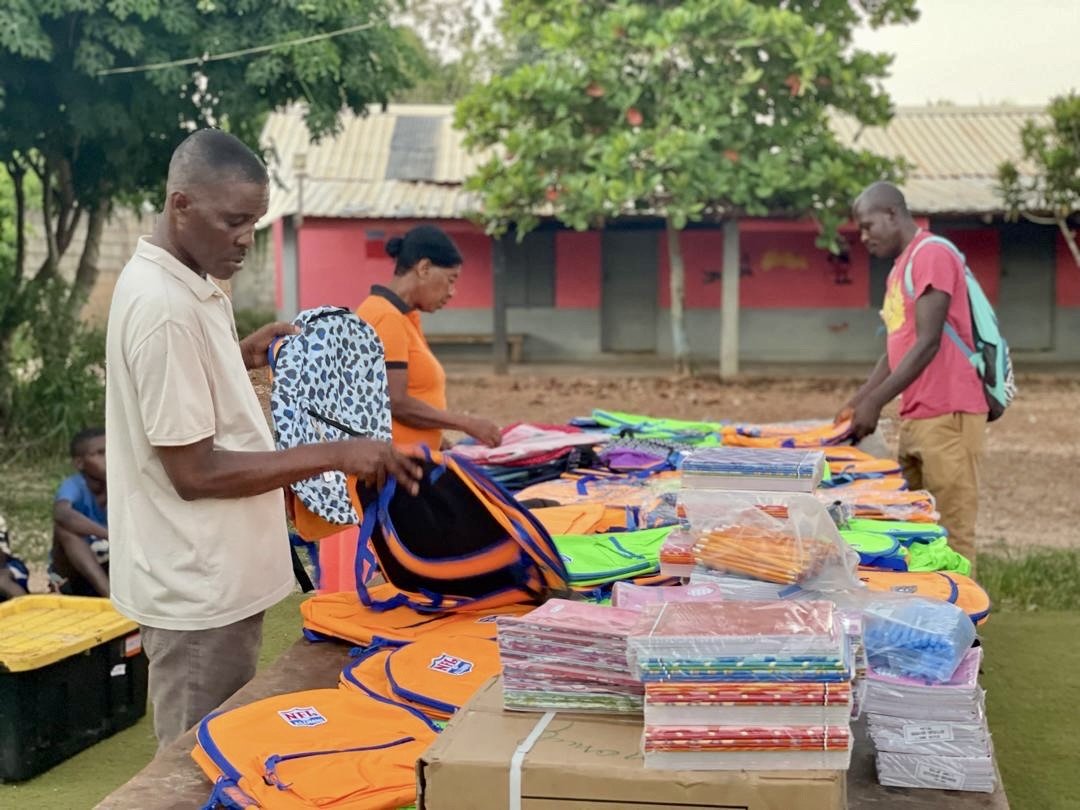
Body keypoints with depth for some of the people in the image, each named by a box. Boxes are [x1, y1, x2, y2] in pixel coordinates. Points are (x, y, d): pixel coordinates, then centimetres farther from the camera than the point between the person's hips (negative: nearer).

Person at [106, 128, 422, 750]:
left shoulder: (187, 285, 7)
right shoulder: (165, 306, -23)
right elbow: (194, 472, -23)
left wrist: (243, 356, 7)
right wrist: (334, 455, -23)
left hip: (215, 575, 9)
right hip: (198, 586, -9)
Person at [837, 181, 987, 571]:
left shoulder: (932, 255, -10)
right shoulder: (901, 267, 19)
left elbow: (927, 344, -17)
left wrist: (874, 403, -16)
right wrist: (856, 401, 12)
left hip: (947, 417, -9)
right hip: (915, 418, 9)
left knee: (950, 532, -7)